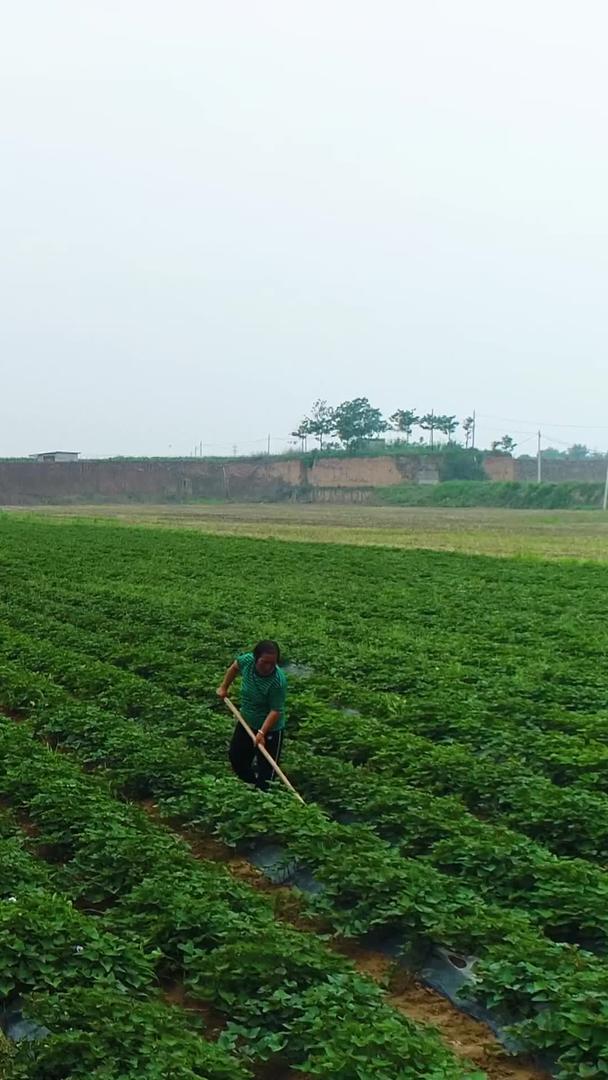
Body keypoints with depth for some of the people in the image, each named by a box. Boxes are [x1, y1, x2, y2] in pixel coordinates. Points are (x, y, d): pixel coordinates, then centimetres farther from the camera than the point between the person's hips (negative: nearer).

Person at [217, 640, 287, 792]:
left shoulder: (278, 681, -34)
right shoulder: (247, 660, -19)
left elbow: (275, 711, -28)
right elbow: (235, 667, 6)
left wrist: (262, 732, -35)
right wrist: (224, 687, 11)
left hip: (270, 729, -7)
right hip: (246, 722, 7)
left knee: (265, 772, -1)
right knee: (235, 755, 22)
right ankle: (249, 782, 46)